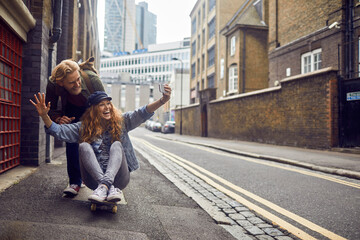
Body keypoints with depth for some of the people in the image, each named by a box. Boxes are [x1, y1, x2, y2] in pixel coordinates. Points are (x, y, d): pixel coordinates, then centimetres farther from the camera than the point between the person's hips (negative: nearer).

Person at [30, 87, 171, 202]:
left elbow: (142, 114, -8)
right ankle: (109, 187, -41)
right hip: (94, 179, 1)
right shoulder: (84, 127, 8)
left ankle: (104, 186, -45)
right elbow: (58, 131, 3)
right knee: (84, 146, -19)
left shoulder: (121, 122, 6)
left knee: (117, 145, -21)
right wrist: (44, 115, -14)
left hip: (118, 177, 0)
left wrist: (162, 101, -24)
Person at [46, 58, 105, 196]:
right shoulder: (53, 84, -32)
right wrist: (58, 118, -39)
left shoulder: (92, 79, -41)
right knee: (72, 140, -15)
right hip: (72, 109, 1)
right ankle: (75, 182, -6)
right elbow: (50, 109, -16)